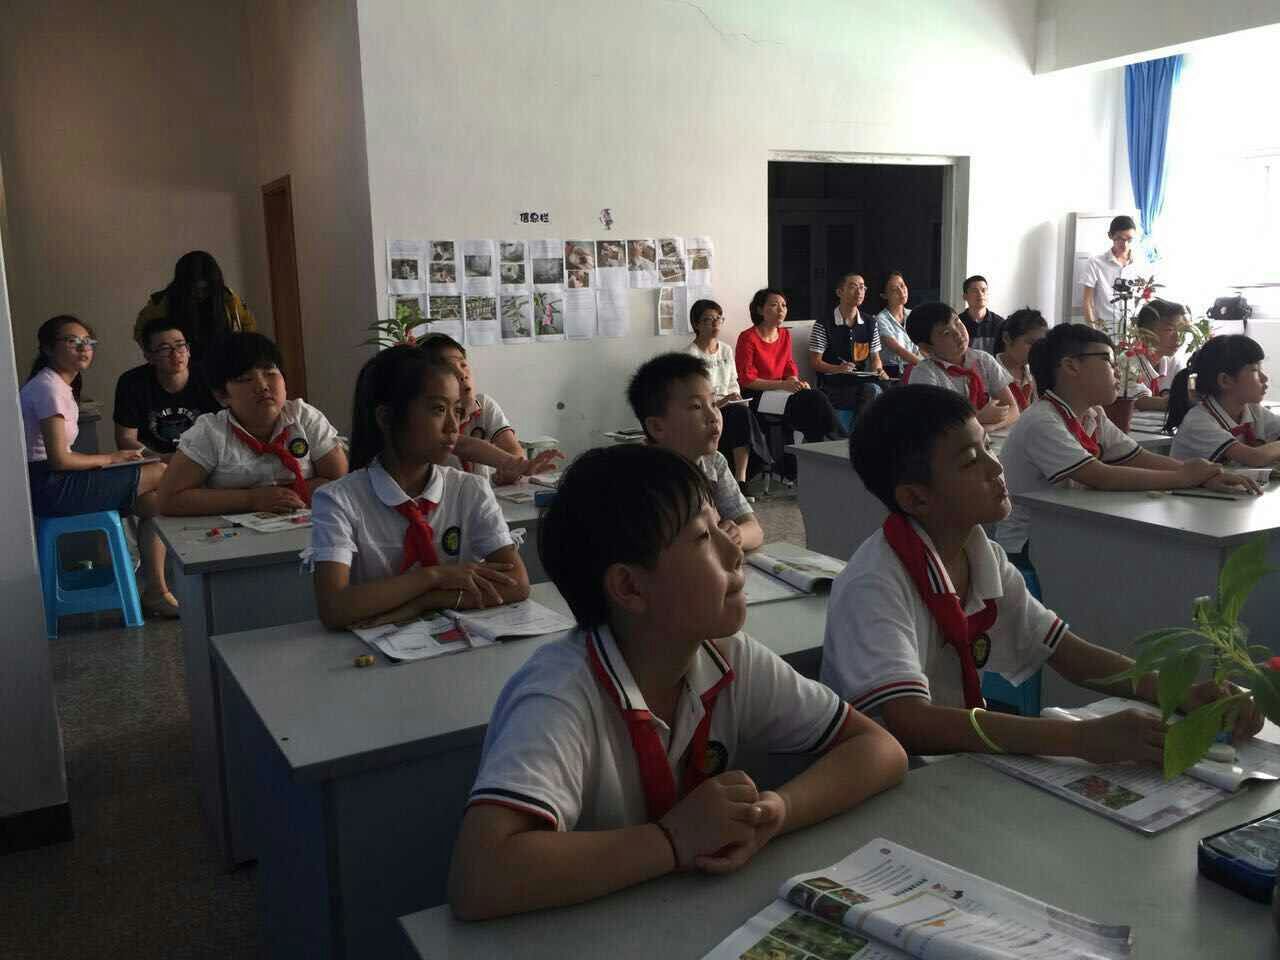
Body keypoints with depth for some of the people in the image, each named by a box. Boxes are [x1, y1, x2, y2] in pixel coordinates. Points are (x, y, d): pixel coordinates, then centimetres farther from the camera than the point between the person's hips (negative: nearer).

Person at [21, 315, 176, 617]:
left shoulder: (59, 386, 18)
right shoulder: (49, 388, -13)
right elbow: (59, 459, -19)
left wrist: (109, 458, 2)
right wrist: (109, 459, -5)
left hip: (53, 484, 10)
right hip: (50, 488, -10)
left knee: (153, 503, 3)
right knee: (163, 474, -10)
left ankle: (155, 592, 2)